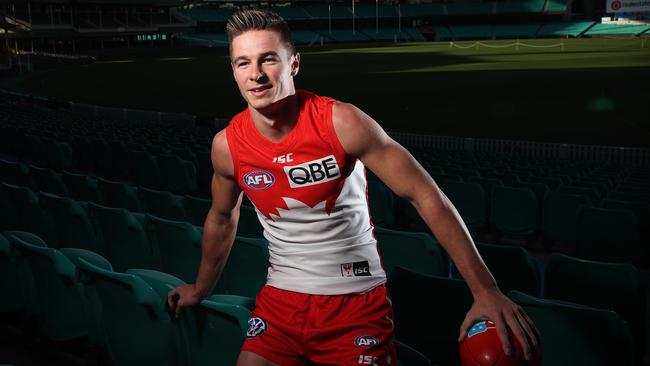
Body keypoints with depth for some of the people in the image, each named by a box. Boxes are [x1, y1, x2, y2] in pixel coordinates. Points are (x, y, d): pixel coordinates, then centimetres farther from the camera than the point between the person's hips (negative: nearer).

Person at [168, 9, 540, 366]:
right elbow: (222, 218, 14)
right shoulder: (227, 145, -6)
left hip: (357, 302, -3)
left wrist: (486, 290, -20)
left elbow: (426, 196, -16)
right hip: (280, 300, 3)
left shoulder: (342, 123, -19)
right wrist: (201, 289, 28)